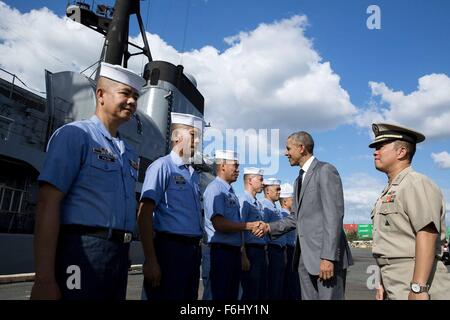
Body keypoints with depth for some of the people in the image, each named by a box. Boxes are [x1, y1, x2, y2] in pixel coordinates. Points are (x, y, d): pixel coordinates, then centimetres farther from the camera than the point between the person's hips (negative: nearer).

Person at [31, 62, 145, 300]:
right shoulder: (75, 134, -5)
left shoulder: (129, 154, 16)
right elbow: (48, 204, -13)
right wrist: (44, 278, -19)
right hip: (82, 252, -7)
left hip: (119, 254, 7)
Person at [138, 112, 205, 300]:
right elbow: (144, 215, -15)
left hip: (193, 249, 8)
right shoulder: (162, 166, -8)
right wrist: (151, 261, -20)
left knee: (189, 297, 16)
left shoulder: (194, 175, 15)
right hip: (170, 248, -8)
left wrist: (196, 249, 16)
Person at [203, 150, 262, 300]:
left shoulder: (230, 191, 15)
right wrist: (249, 225, -18)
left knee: (232, 294, 17)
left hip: (234, 251, 9)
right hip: (222, 250, -9)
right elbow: (219, 224, -23)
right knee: (222, 295, -1)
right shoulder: (215, 188, -13)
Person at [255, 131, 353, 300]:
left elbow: (334, 216, -16)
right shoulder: (299, 179, 19)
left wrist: (328, 256, -20)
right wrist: (271, 227, 7)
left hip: (326, 255, -8)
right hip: (305, 255, 8)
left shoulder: (326, 170, -8)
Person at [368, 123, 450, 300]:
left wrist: (418, 289, -27)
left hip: (417, 283, -8)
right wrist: (383, 283, 16)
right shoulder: (389, 191, 15)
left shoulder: (416, 183, -12)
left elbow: (427, 235, -22)